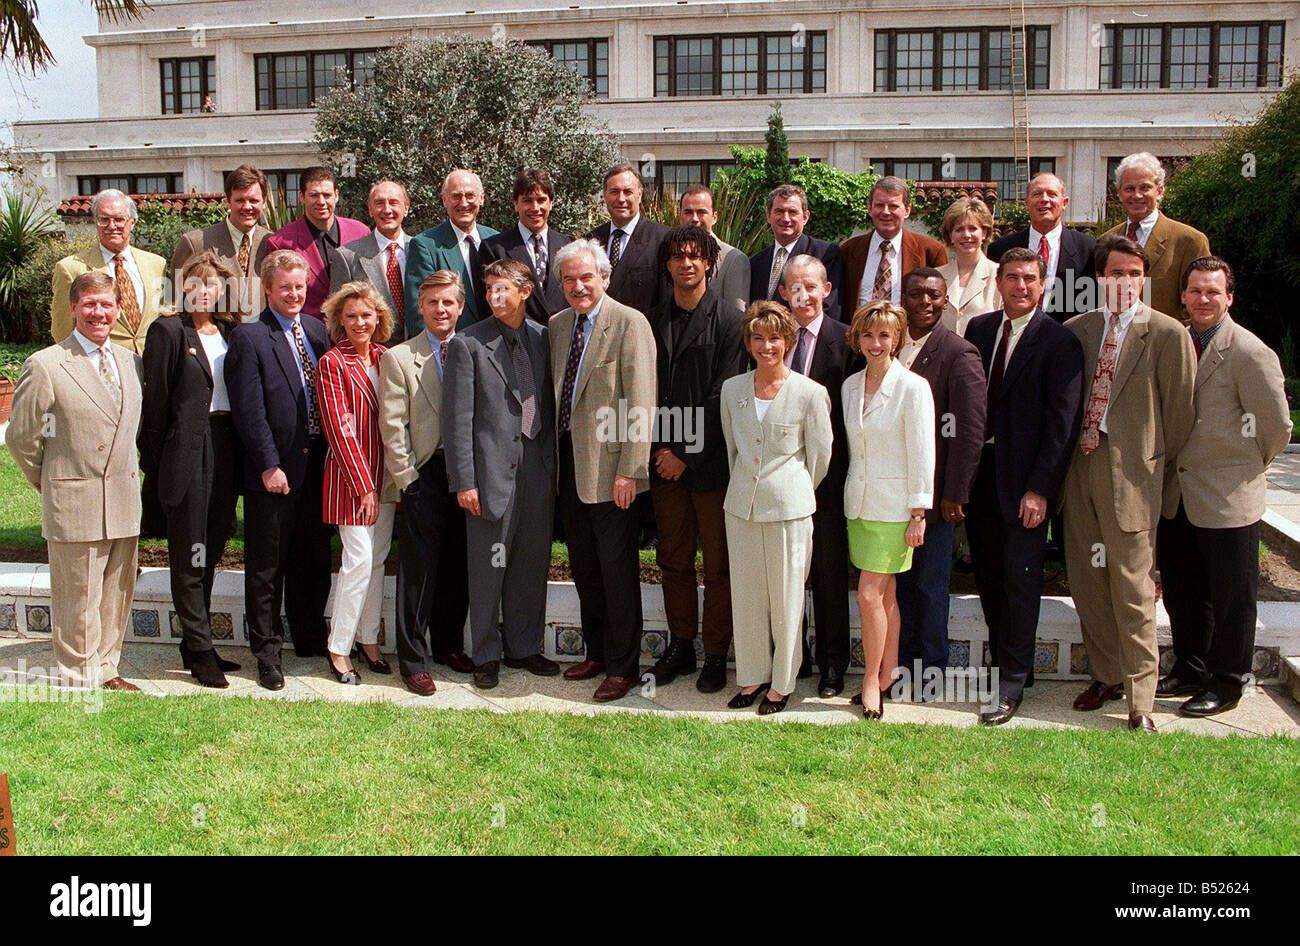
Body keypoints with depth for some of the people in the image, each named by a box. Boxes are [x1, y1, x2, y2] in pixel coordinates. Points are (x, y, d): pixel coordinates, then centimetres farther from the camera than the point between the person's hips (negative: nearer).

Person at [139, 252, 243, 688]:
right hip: (189, 452, -6)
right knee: (190, 558, 1)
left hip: (226, 451, 6)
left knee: (209, 554, 12)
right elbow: (156, 403, -5)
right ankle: (200, 653, 7)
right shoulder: (168, 331, -3)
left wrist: (241, 457, 7)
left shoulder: (231, 332, 13)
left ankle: (196, 646, 22)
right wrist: (155, 467, -7)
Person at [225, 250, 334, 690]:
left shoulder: (317, 329, 11)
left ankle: (310, 638, 29)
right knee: (266, 568, 5)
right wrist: (269, 466, -15)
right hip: (274, 471, -5)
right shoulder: (248, 337, -6)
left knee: (314, 561, 15)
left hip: (316, 467, 5)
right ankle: (267, 651, 15)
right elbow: (249, 411, -11)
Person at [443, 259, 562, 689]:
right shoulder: (468, 343, -4)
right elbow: (457, 419, -6)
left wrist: (553, 465, 7)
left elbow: (551, 407, 13)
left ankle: (524, 647, 27)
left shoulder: (543, 338, 8)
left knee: (532, 566, 12)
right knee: (488, 569, 4)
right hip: (492, 472, -4)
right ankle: (486, 655, 19)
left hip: (537, 472, 4)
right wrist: (464, 480, -10)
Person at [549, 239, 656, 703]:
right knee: (583, 567, 16)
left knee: (617, 570, 1)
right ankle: (596, 652, 30)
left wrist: (630, 470, -19)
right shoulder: (557, 325, 11)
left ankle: (622, 666, 13)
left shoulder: (630, 323, -10)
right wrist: (554, 455, 9)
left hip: (609, 466, -7)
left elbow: (641, 405, -15)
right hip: (568, 463, 7)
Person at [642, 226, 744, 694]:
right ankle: (680, 644, 24)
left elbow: (725, 397, -9)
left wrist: (687, 456, -10)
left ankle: (716, 654, 13)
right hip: (665, 461, 4)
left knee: (718, 564, 3)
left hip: (711, 462, -4)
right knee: (673, 560, 11)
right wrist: (658, 447, 0)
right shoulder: (653, 322, 11)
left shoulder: (729, 321, -5)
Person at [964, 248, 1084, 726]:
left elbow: (1062, 423, -12)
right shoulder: (978, 329, 9)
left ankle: (1013, 684, 11)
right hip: (980, 471, 5)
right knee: (988, 578, 14)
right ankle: (1003, 663, 29)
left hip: (1024, 480, -5)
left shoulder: (1059, 342, -9)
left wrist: (1040, 489, -16)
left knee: (1021, 582, 2)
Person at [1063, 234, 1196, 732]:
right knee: (1086, 579, 12)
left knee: (1132, 587, -3)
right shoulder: (1076, 329, 8)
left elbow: (1179, 411, -2)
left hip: (1131, 471, -5)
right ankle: (1106, 676, 29)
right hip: (1080, 466, 5)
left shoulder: (1168, 334, -6)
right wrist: (1068, 451, 9)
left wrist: (1158, 468, 4)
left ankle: (1140, 699, 7)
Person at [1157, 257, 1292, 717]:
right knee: (1181, 592, 17)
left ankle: (1226, 683, 22)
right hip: (1176, 496, 6)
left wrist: (1246, 468, 5)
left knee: (1230, 597, 7)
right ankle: (1189, 670, 34)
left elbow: (1278, 428, -7)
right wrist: (1171, 466, 10)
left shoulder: (1250, 353, -14)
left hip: (1227, 498, -6)